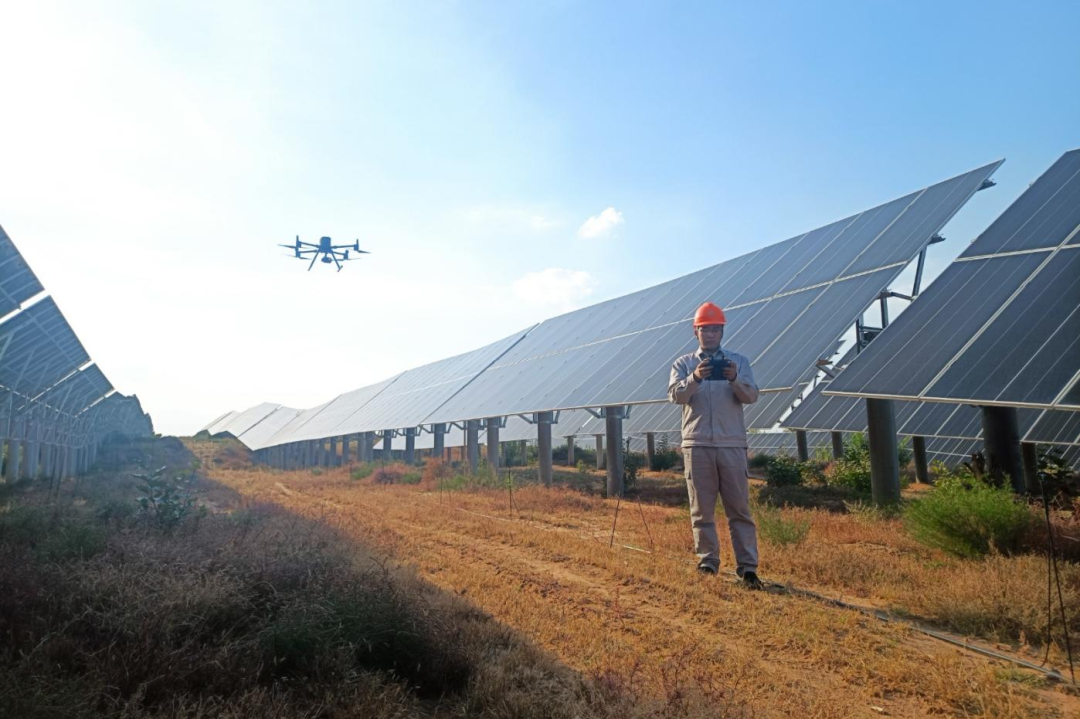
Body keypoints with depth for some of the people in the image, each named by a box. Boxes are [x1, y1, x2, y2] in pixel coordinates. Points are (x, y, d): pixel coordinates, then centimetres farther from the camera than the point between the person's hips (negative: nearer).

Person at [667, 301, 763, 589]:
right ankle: (707, 562, 15)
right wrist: (695, 378, -25)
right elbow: (676, 396, -6)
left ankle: (748, 566, 5)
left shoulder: (738, 361, 10)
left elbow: (751, 396, -2)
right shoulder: (684, 364, 9)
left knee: (740, 508, 1)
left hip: (732, 445, 0)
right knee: (702, 509, 6)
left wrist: (734, 380, -22)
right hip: (697, 445, 0)